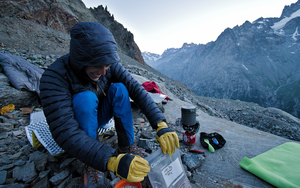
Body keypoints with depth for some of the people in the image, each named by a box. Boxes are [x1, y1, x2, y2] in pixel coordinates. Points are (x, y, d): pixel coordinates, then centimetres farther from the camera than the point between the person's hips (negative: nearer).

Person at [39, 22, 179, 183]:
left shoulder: (110, 66, -18)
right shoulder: (54, 76, -30)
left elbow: (135, 89, -26)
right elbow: (64, 132, -38)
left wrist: (160, 124, -37)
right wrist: (112, 161, -48)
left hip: (98, 116, 3)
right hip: (77, 126, -3)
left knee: (119, 88, -24)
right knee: (85, 98, -34)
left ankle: (125, 149, -15)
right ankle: (90, 163, -15)